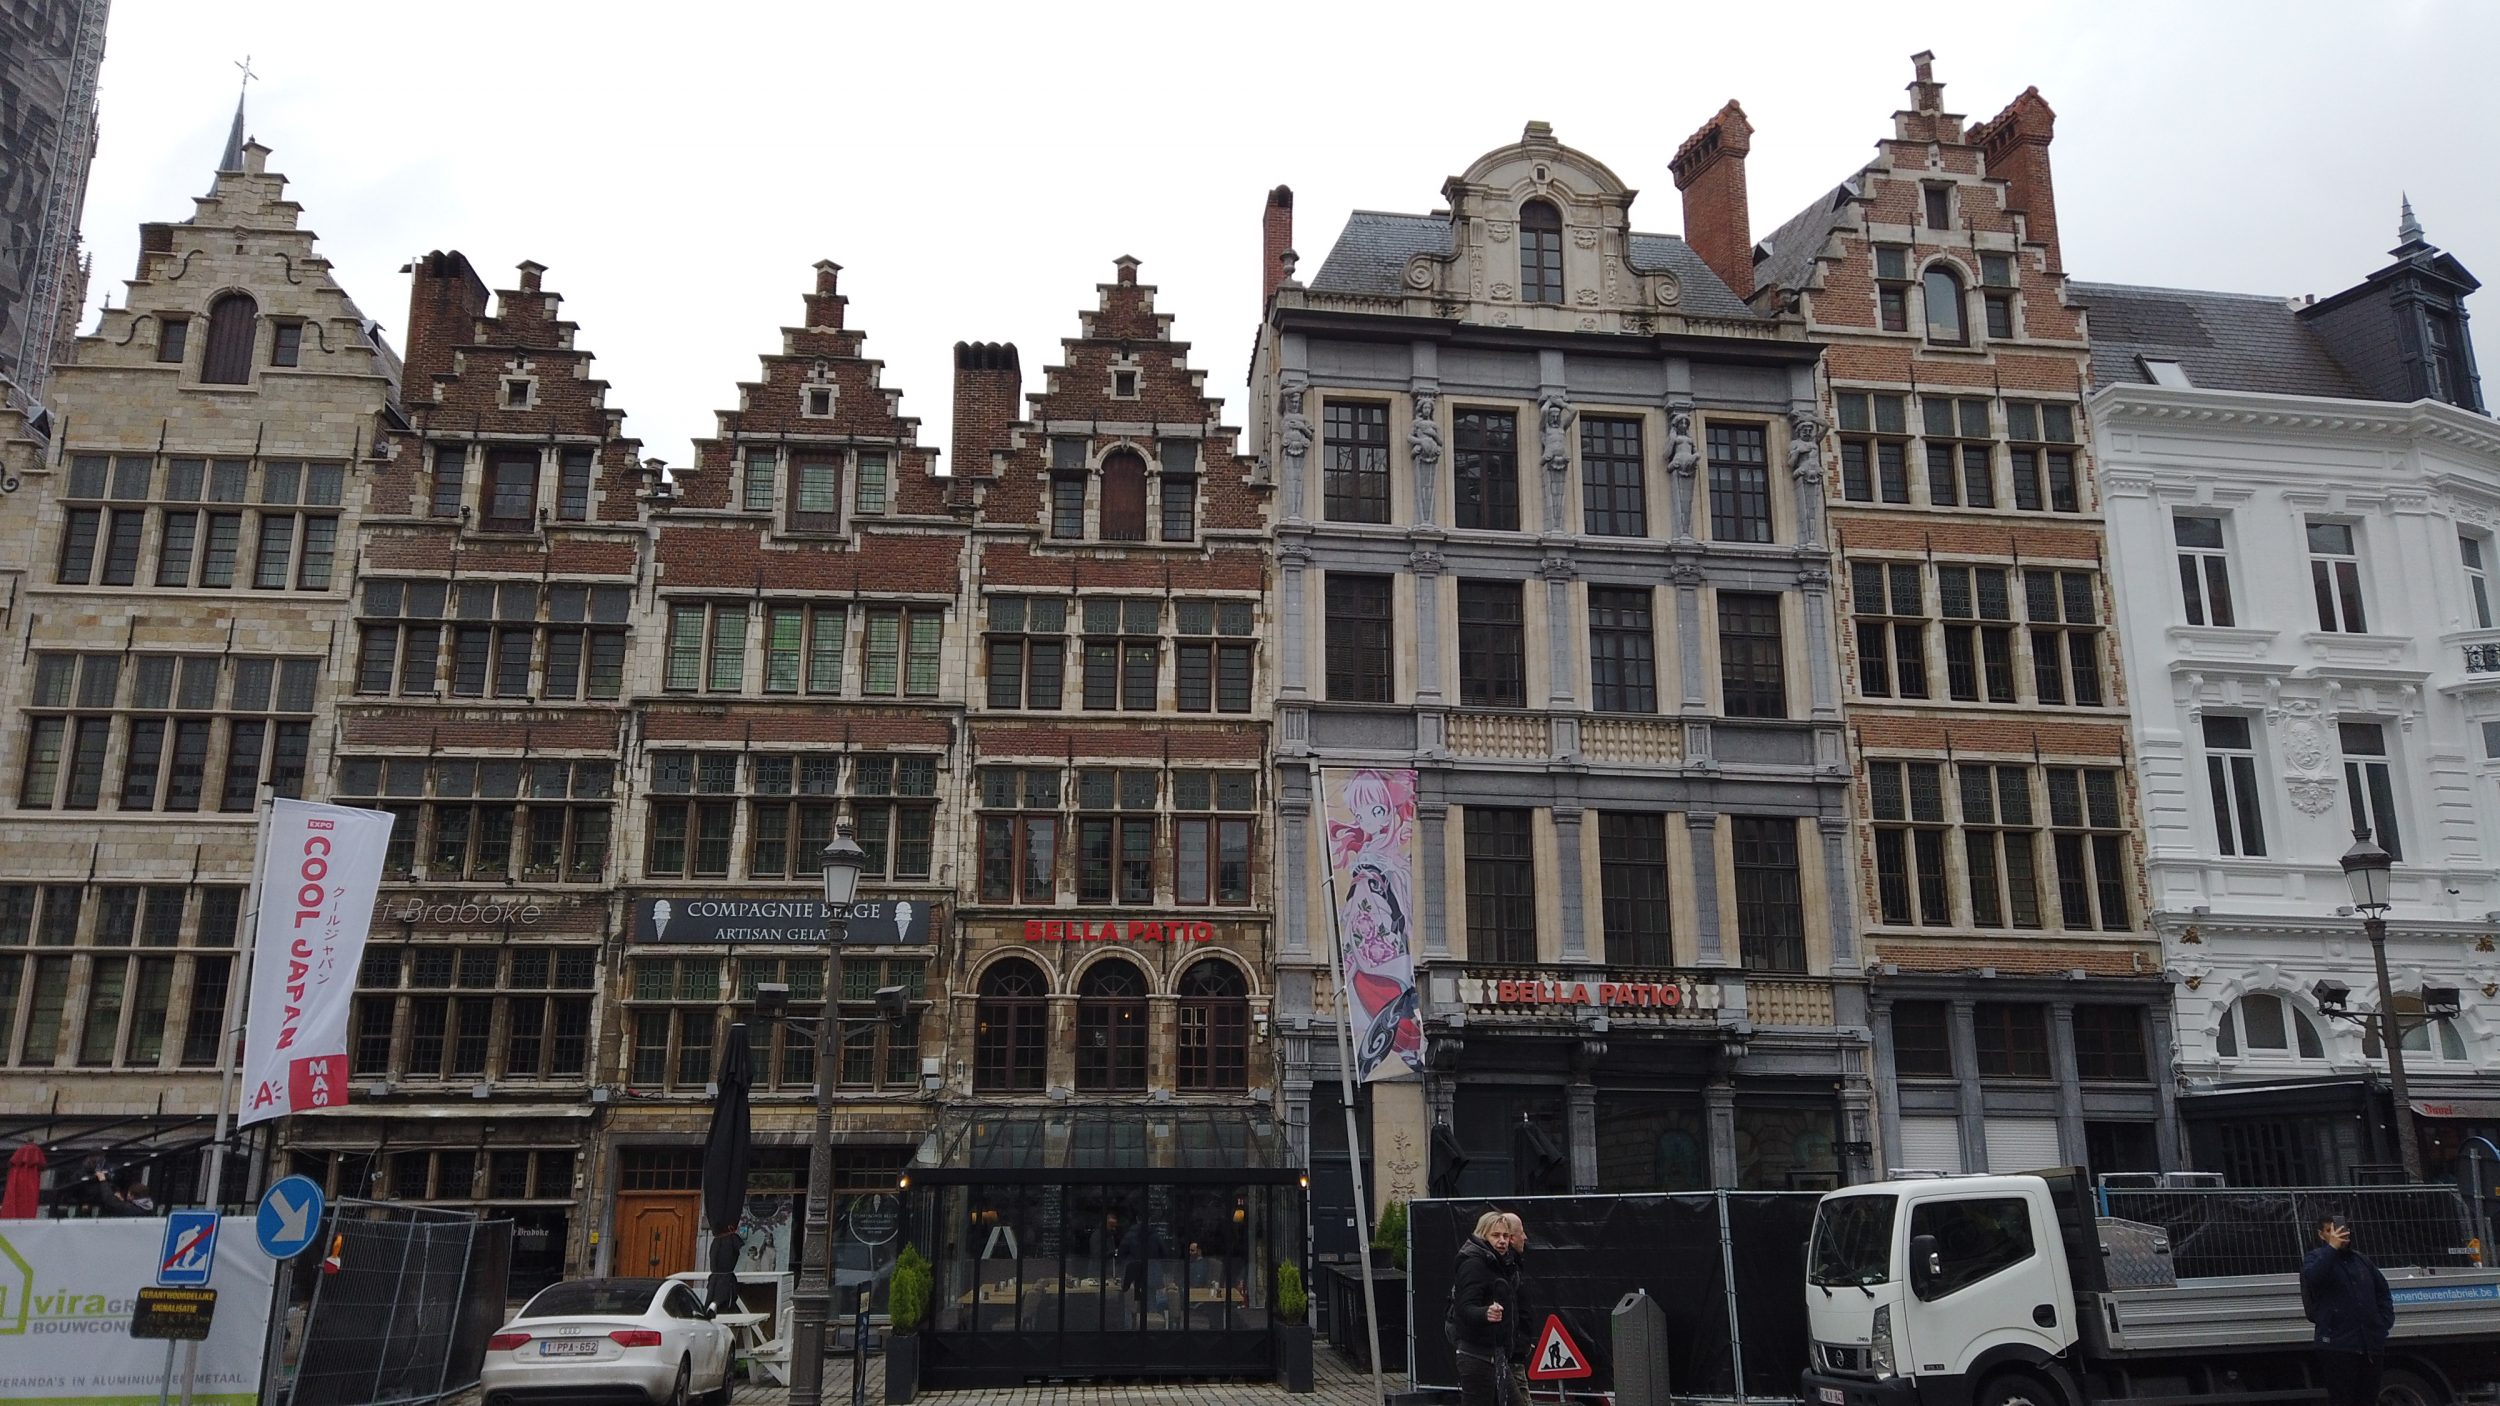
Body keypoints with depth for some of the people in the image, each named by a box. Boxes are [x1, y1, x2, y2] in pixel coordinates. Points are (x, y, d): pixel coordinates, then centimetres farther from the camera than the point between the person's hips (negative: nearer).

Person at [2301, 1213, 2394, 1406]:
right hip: (2337, 1345, -6)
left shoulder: (2361, 1259, 16)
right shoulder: (2316, 1258, -1)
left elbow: (2383, 1292, 25)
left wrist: (2385, 1324, 12)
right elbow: (2312, 1277, -25)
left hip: (2370, 1346, 6)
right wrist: (2331, 1248, -28)